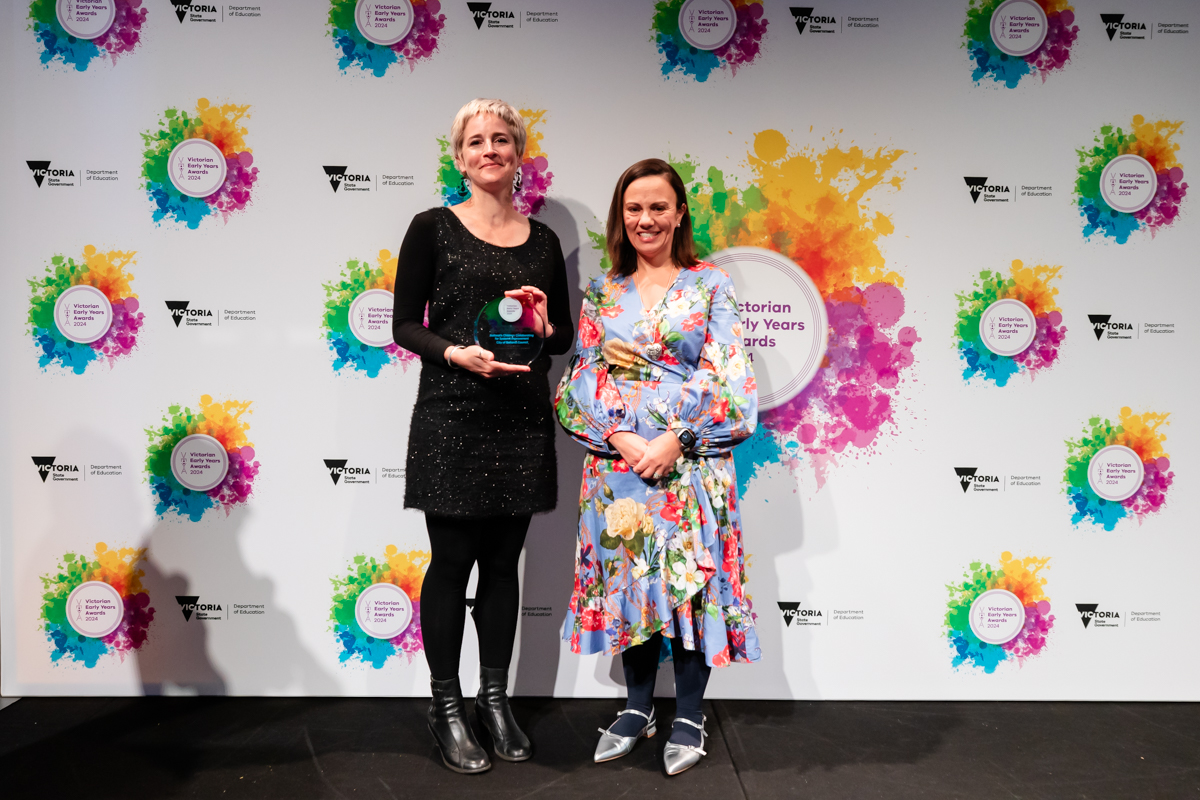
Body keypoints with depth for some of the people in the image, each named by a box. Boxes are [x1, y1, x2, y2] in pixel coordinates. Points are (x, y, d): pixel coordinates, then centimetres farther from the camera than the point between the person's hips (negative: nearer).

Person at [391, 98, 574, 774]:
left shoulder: (543, 240, 11)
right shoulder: (434, 229, 1)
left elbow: (564, 335, 15)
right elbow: (405, 324, -1)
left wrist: (544, 328, -8)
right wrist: (458, 353, -18)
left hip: (522, 420, 4)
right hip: (452, 419, -3)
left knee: (503, 564, 11)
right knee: (452, 562, 3)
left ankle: (496, 698, 26)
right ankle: (446, 706, 20)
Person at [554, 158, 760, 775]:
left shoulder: (711, 285, 2)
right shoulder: (602, 292, 10)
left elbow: (727, 377, -5)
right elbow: (584, 377, 4)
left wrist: (676, 439, -15)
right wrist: (621, 439, -12)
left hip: (691, 463, -2)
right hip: (618, 462, 3)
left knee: (692, 579, 3)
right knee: (629, 578, 9)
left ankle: (688, 717, 20)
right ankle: (638, 706, 27)